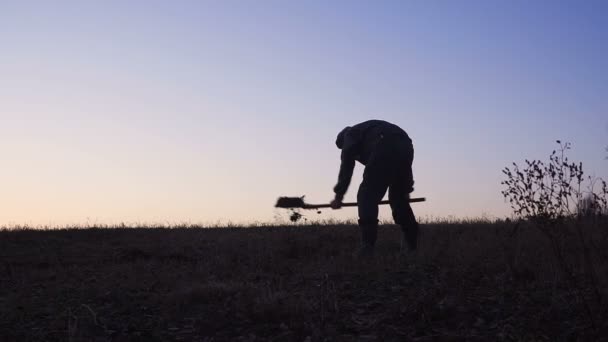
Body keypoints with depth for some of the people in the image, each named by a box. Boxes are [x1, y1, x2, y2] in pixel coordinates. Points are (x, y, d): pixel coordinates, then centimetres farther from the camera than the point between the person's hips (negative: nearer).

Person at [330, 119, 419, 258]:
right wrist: (406, 188, 34)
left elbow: (346, 167, 13)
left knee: (367, 195, -2)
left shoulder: (350, 135, 24)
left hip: (385, 148, -7)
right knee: (399, 198, 20)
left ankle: (367, 246, -13)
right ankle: (411, 244, 22)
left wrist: (338, 196, 16)